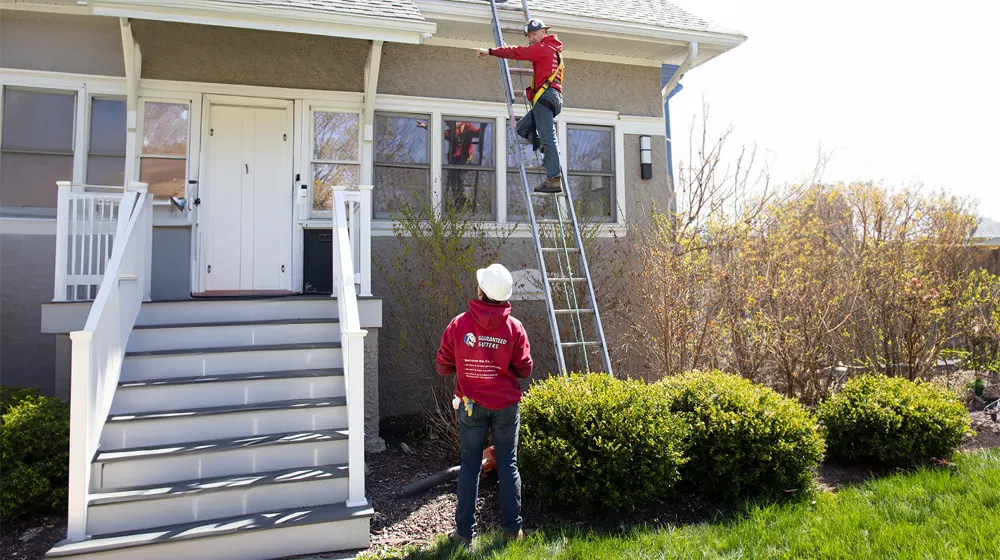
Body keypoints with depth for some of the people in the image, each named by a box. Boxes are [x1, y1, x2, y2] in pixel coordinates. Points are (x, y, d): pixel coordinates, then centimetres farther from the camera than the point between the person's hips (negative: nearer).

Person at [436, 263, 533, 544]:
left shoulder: (459, 324, -10)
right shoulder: (514, 327, -10)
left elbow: (443, 366, -3)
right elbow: (524, 370, -5)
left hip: (472, 405, 0)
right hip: (506, 405, 0)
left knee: (470, 466, 11)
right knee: (508, 465, 12)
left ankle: (464, 531, 17)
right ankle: (512, 528, 20)